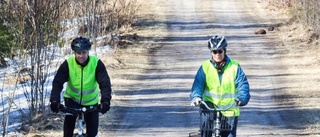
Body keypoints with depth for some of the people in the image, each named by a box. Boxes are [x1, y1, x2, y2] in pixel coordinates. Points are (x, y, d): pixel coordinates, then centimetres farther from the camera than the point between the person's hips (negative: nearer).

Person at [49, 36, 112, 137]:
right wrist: (54, 100, -42)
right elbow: (57, 82, -26)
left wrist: (105, 101, -44)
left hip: (91, 101, 0)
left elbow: (105, 83, -28)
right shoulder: (68, 64, -21)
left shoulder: (96, 63, -22)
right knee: (69, 121, -24)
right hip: (72, 98, 0)